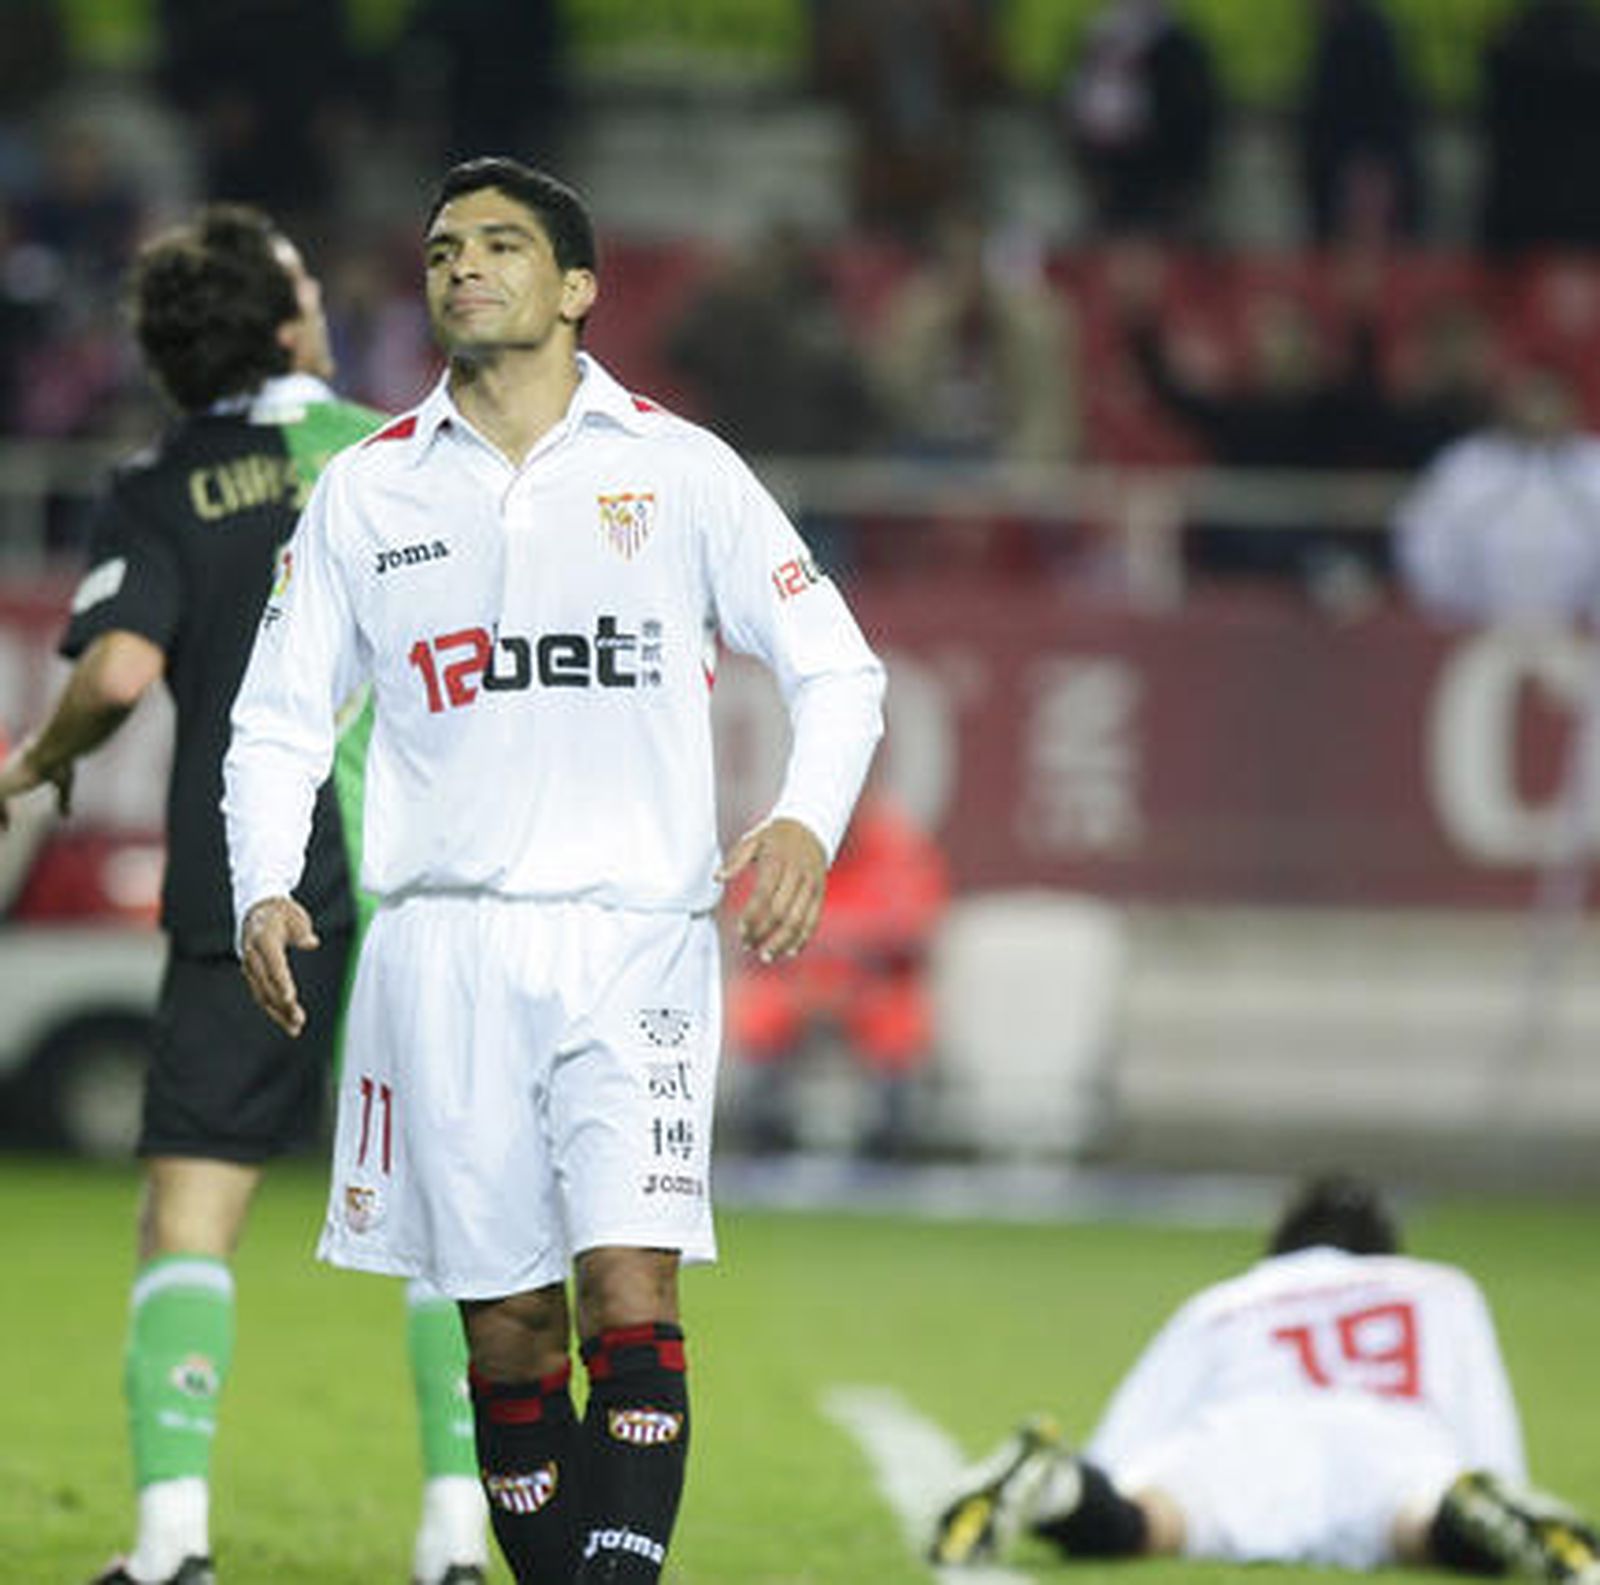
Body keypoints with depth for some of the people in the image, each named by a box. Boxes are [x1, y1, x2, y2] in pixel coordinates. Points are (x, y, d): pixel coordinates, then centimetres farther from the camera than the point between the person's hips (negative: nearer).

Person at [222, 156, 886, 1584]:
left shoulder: (678, 470, 5)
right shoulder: (367, 492, 10)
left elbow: (838, 670, 8)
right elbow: (280, 717, 14)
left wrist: (806, 823, -11)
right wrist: (266, 890, -3)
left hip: (635, 941, -2)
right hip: (444, 950, 2)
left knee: (630, 1294, -16)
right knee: (507, 1331, 2)